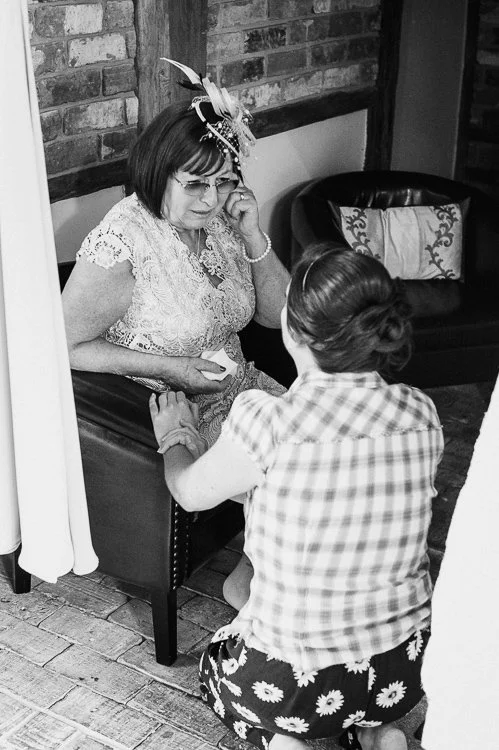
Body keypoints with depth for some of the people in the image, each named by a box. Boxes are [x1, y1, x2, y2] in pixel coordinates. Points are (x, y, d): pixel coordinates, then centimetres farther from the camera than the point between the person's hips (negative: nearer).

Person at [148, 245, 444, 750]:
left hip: (293, 682, -4)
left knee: (219, 657, 31)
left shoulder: (269, 420, -24)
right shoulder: (422, 416, -12)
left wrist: (175, 436, 16)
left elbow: (191, 492, -5)